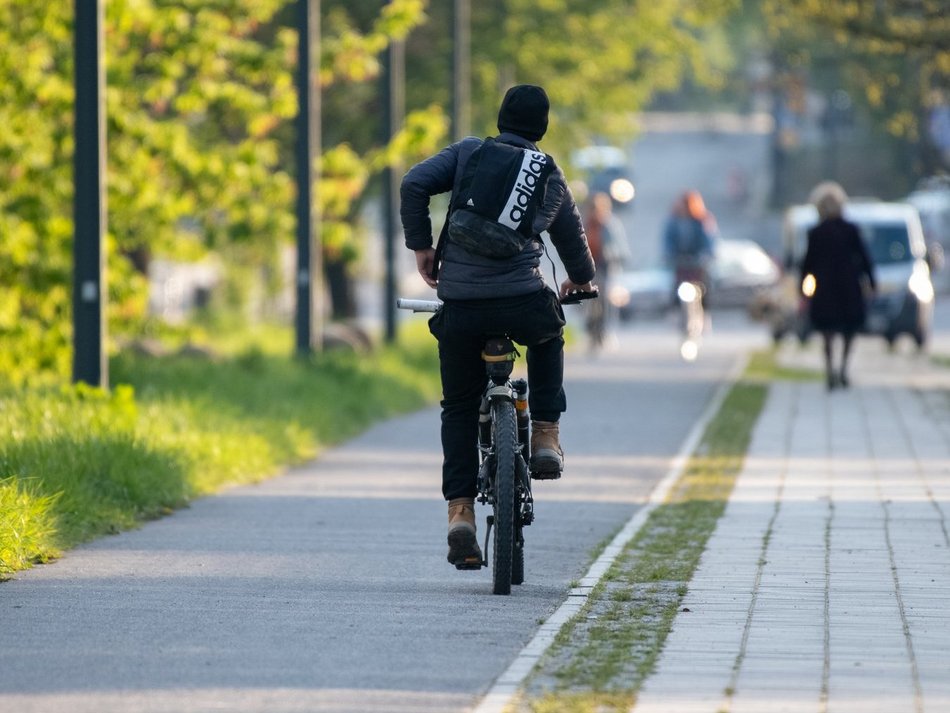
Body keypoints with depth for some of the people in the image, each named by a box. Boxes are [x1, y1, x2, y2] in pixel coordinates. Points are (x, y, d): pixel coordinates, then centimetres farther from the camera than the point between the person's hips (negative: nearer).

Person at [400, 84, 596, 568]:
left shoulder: (467, 153, 13)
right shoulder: (549, 174, 17)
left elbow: (414, 184, -1)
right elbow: (571, 234, 29)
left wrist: (420, 245, 12)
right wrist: (581, 279, 49)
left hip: (459, 305, 0)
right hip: (521, 301, 0)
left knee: (459, 407, 14)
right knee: (549, 335, 36)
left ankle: (460, 510, 1)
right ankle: (545, 438, 24)